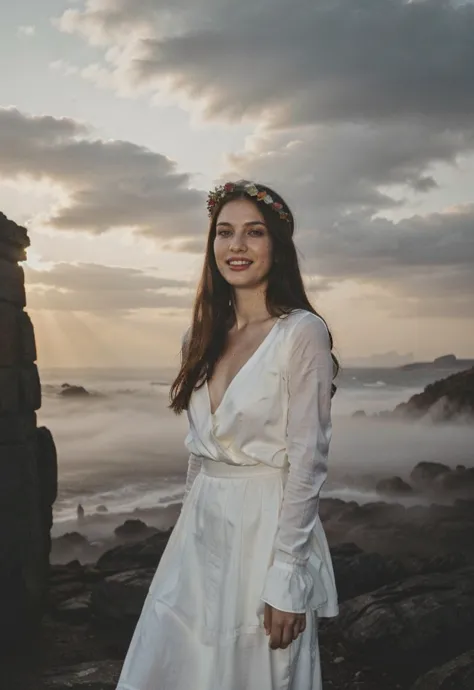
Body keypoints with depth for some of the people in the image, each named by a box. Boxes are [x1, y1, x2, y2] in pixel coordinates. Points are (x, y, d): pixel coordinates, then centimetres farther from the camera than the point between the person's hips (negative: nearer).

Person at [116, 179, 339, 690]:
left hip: (267, 530, -6)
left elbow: (307, 461, -14)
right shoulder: (202, 337, 8)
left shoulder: (303, 332, -11)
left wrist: (286, 580, -16)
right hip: (199, 533, 6)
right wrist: (193, 527, 15)